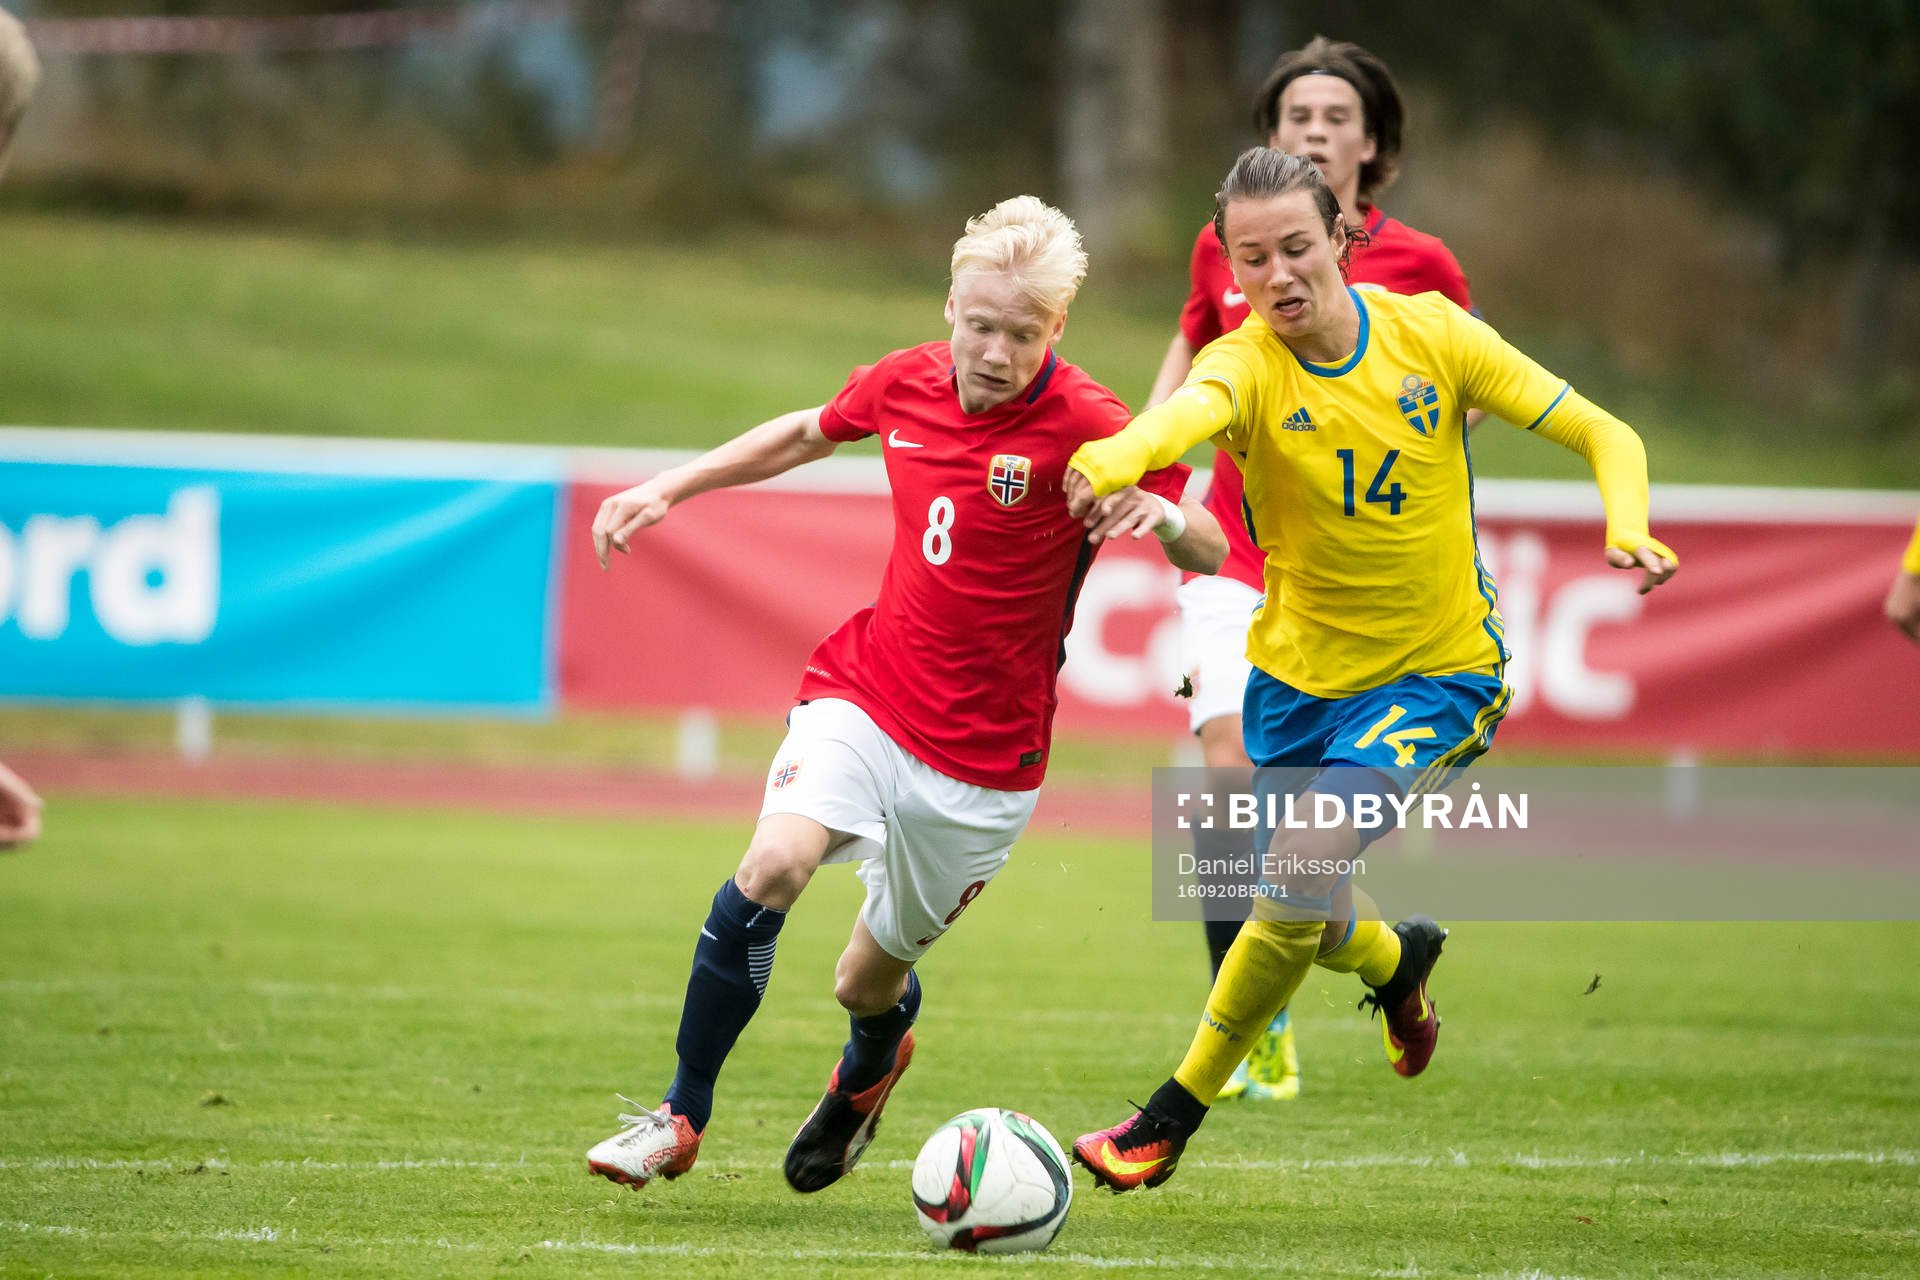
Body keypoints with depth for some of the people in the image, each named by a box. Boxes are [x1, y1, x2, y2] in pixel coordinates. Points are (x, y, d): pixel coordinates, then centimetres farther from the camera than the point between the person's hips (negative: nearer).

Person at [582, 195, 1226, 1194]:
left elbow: (1210, 555, -16)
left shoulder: (1084, 426, -15)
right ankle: (680, 1118, -12)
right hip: (863, 697, 2)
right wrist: (668, 488, 18)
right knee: (773, 864, -25)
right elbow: (806, 433, 20)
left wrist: (1163, 513, -39)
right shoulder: (904, 383, -1)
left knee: (868, 982, 9)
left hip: (983, 756, -2)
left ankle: (869, 1070, 49)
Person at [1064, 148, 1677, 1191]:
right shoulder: (1247, 366, -18)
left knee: (1297, 877, -21)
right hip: (1297, 673, 2)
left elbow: (1603, 436, -7)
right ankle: (1398, 960, 54)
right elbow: (1190, 410, -44)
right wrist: (1112, 459, -68)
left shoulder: (1429, 333, -13)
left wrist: (1628, 531, -29)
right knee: (1307, 919, 16)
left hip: (1439, 675, -2)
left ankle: (1170, 1123, -6)